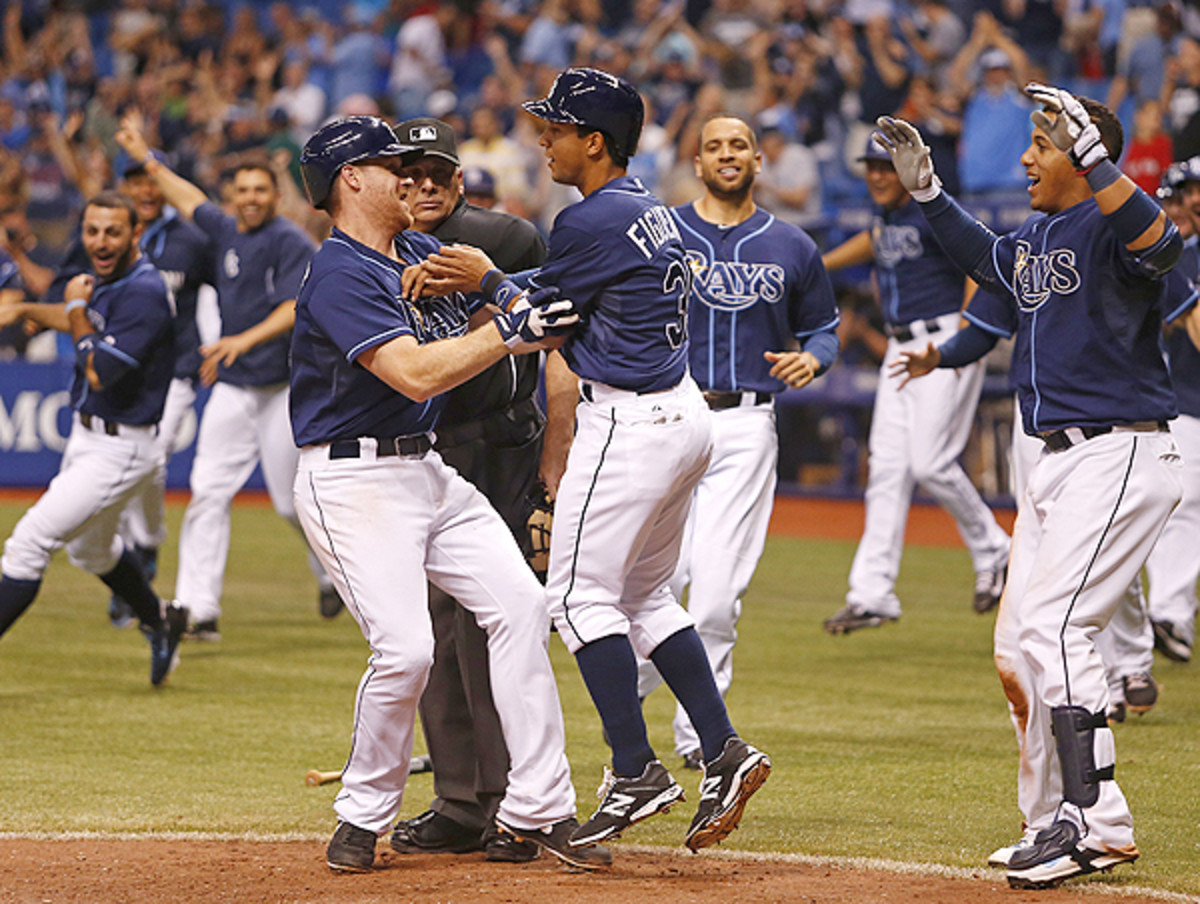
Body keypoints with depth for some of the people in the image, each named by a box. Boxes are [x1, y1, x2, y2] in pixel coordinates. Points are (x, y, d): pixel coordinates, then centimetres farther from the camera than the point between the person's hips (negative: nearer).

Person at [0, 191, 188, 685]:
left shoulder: (143, 292, -24)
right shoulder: (105, 281, 4)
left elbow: (99, 373, -28)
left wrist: (77, 310, -14)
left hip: (119, 449, -10)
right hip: (86, 436, 10)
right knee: (89, 548, 28)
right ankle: (160, 621, 49)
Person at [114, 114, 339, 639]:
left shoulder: (290, 242, -9)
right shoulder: (226, 232, 12)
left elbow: (295, 309, -19)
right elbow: (190, 200, 30)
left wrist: (246, 339, -32)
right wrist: (145, 157, 38)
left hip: (282, 388, -6)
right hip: (231, 388, 6)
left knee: (293, 501, -1)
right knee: (208, 492, -6)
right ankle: (198, 609, -11)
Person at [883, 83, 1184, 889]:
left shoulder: (1105, 229, -13)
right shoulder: (1033, 240, 13)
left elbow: (1156, 240, -37)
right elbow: (986, 258, 36)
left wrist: (1093, 151, -40)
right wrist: (926, 190, 27)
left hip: (1121, 456, -10)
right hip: (1055, 463, 10)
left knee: (1052, 622, -21)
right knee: (1019, 652, 10)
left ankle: (1090, 816, -19)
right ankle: (1057, 823, 18)